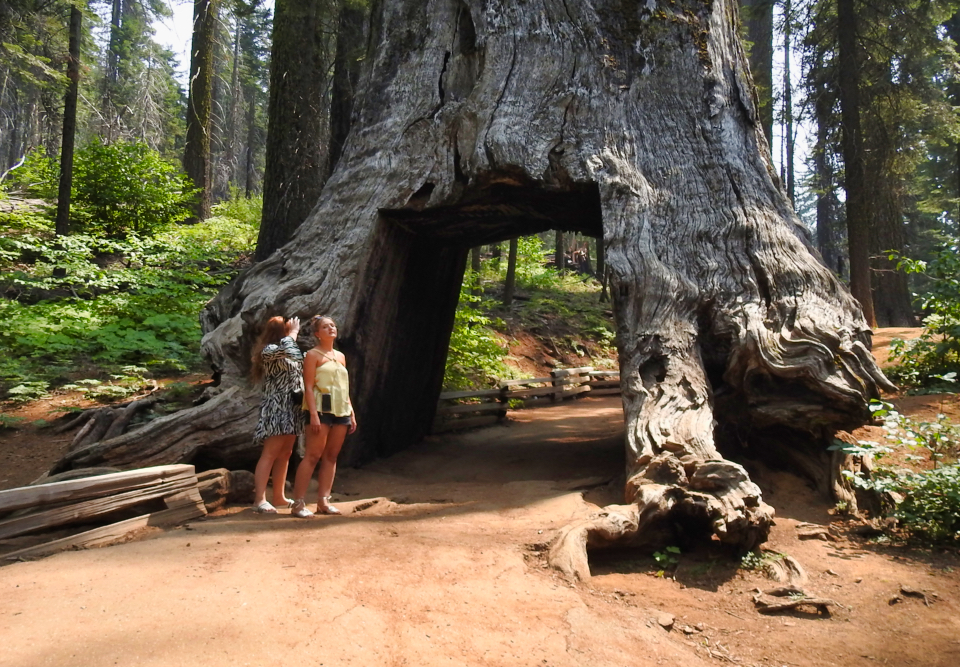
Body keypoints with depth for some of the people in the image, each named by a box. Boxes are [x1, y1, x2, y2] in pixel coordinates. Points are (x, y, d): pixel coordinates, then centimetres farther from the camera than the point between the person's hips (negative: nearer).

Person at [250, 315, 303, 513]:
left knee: (285, 454, 10)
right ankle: (260, 500, -11)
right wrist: (293, 332, -12)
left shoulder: (286, 352, 20)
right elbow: (290, 351, -28)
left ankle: (279, 496, 17)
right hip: (277, 407, -9)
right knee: (270, 453, -11)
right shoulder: (268, 350, -10)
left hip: (291, 408, 9)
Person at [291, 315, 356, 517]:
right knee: (313, 455, -9)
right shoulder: (313, 354, -2)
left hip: (341, 410, 7)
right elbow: (309, 386, -10)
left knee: (331, 456, 5)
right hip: (321, 409, -7)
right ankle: (298, 503, -6)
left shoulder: (340, 356, 17)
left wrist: (352, 413, 13)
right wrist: (313, 414, -20)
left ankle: (323, 501, 9)